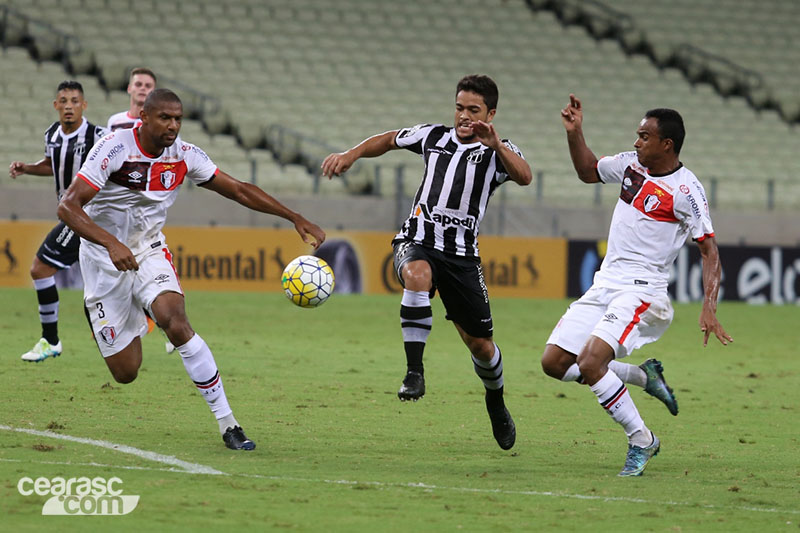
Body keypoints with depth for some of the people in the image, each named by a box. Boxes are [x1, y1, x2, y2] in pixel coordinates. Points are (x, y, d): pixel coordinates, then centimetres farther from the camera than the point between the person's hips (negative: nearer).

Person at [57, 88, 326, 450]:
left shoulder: (184, 156, -8)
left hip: (150, 251, 3)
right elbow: (68, 207, -29)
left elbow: (238, 190, 1)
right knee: (125, 373, -2)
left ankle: (227, 423, -22)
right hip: (104, 258, -3)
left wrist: (295, 218, -6)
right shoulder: (115, 148, -22)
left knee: (176, 323, -27)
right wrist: (111, 244, -43)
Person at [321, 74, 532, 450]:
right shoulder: (435, 137, 11)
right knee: (417, 275, -38)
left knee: (479, 344, 4)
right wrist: (352, 154, 13)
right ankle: (414, 372, -33)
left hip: (462, 253, 0)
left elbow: (524, 177, -20)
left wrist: (496, 146, -36)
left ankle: (496, 402, 35)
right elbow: (389, 140, 28)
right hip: (418, 241, 0)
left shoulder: (498, 151, 2)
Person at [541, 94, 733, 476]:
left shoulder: (685, 191, -15)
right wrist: (575, 133, 10)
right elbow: (588, 172, 26)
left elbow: (709, 251, -14)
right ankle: (644, 376, 19)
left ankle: (641, 441, -7)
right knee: (554, 362, 2)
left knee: (590, 364, -25)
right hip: (605, 284, 8)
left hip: (642, 290, -8)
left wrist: (709, 308, -26)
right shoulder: (631, 164, 6)